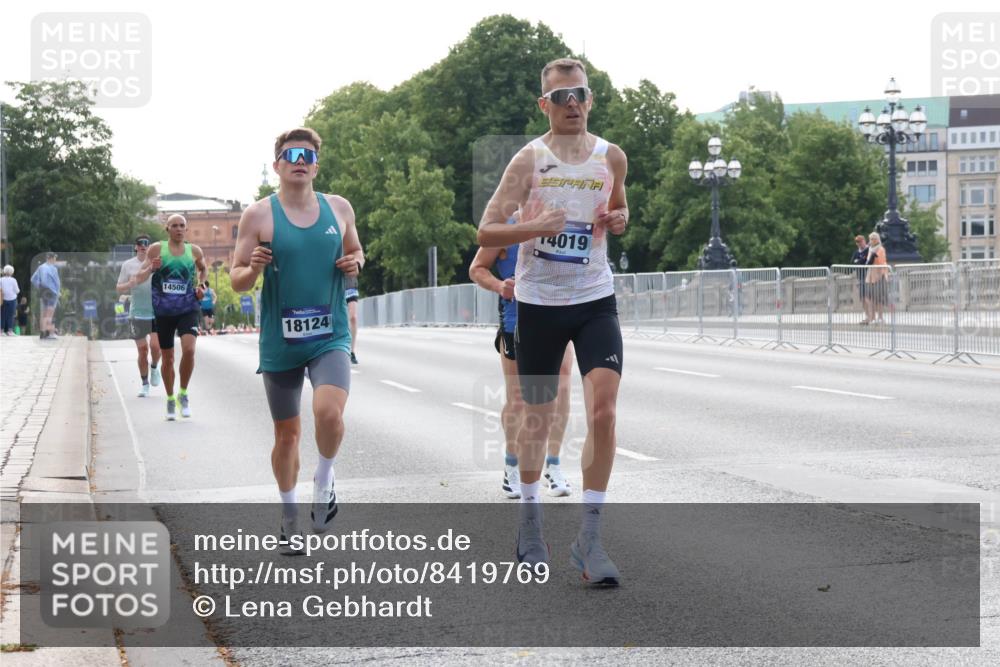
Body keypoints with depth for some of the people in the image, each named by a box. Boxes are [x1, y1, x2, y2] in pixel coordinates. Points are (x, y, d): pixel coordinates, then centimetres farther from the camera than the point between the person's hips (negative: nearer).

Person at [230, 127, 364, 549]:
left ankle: (325, 478, 5)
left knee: (329, 412, -25)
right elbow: (236, 280, 0)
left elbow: (355, 251, 22)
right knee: (287, 434, 10)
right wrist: (254, 268, -22)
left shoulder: (339, 208, 5)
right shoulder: (259, 215, -3)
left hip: (330, 336, 1)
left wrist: (354, 264, -1)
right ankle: (289, 516, 31)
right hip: (279, 341, 0)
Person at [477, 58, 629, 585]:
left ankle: (589, 537, -5)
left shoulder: (612, 157, 5)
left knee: (603, 413, -13)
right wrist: (536, 227, -25)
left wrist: (620, 219, 1)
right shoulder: (530, 160, -4)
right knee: (537, 416, 9)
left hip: (595, 300, 2)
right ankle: (529, 522, 29)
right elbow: (486, 232, -8)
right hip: (538, 303, -2)